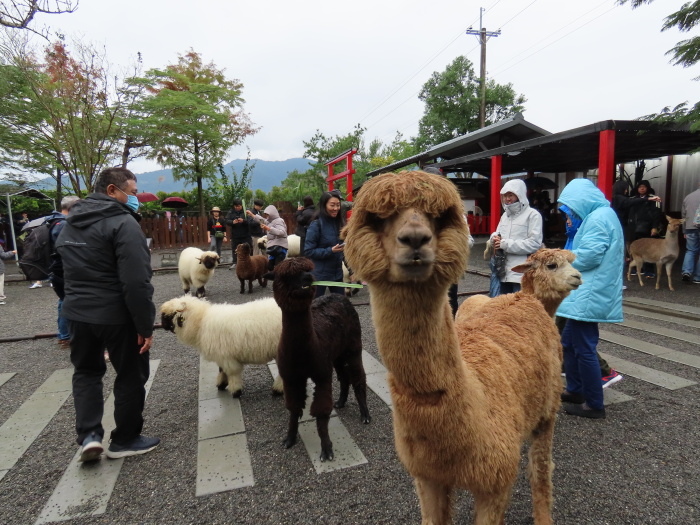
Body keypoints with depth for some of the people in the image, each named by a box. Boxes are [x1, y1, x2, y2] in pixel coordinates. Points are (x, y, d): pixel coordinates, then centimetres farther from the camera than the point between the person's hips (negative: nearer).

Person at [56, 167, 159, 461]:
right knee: (131, 375, 10)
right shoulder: (123, 222, -18)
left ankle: (88, 434, 15)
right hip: (117, 314, -7)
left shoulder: (70, 223, 11)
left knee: (86, 371, 24)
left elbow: (65, 271, 20)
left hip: (77, 312, 7)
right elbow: (136, 282, -25)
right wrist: (145, 325, -20)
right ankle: (124, 440, 22)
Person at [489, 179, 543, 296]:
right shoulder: (505, 215, 17)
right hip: (503, 272, 7)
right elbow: (498, 234, 22)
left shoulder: (533, 214, -5)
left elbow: (534, 243, -14)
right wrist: (495, 238, -3)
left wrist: (506, 244, -14)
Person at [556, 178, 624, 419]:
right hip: (586, 293, 11)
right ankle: (575, 390, 30)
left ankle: (594, 404, 12)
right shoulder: (601, 215, 17)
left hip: (589, 295, -11)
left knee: (584, 349, -1)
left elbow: (589, 255, -23)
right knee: (569, 342, 18)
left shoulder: (598, 218, -16)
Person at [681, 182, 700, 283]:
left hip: (690, 228, 4)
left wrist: (684, 230, 21)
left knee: (690, 250, 11)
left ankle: (686, 271, -7)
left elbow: (684, 215, 16)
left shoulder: (688, 196, 13)